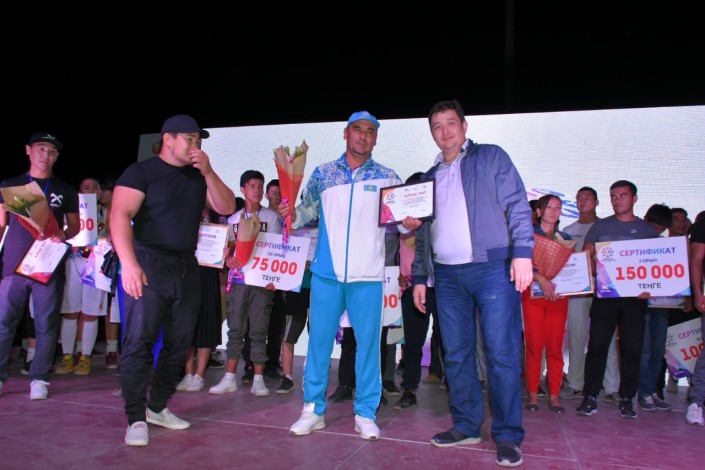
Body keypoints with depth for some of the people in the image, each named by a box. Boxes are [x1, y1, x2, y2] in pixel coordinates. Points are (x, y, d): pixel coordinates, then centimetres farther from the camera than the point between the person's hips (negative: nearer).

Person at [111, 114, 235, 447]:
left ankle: (157, 407, 22)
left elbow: (227, 208, 6)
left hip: (186, 267, 6)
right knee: (139, 341, -7)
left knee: (179, 342, 8)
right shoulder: (141, 172, -2)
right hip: (149, 265, -6)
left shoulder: (198, 177, 15)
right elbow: (120, 216, -13)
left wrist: (208, 172, -5)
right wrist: (129, 263, -26)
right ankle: (136, 418, 2)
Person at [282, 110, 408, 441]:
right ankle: (313, 409, 20)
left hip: (368, 275, 0)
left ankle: (365, 413, 18)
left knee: (368, 341, 4)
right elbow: (308, 209, 10)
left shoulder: (387, 177, 6)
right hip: (326, 272, 1)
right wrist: (291, 215, -10)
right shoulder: (322, 173, 8)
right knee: (319, 339, 6)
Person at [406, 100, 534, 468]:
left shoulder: (491, 157, 6)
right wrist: (419, 277, 16)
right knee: (456, 355, 9)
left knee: (502, 354, -3)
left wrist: (522, 252, -14)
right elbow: (423, 232, 20)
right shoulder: (430, 176, 19)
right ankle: (465, 425, 21)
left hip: (492, 268, -5)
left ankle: (508, 435, 8)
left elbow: (518, 206, -2)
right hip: (447, 275, 5)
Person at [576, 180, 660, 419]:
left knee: (632, 348, 2)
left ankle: (626, 399, 14)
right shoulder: (600, 226, 10)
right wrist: (597, 273, -12)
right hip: (605, 295, -1)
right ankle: (590, 397, 3)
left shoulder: (649, 230, 11)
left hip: (635, 297, 1)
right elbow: (585, 258, 8)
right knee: (597, 345, -4)